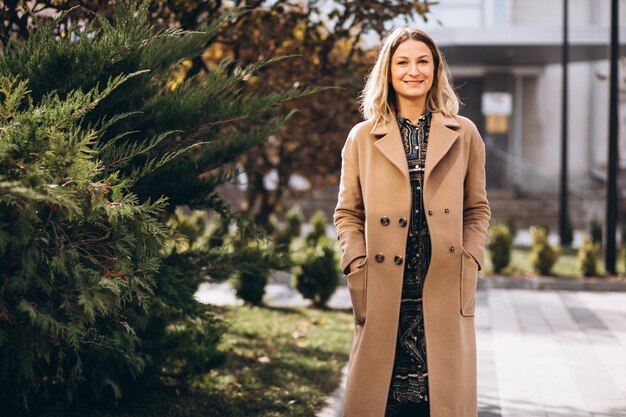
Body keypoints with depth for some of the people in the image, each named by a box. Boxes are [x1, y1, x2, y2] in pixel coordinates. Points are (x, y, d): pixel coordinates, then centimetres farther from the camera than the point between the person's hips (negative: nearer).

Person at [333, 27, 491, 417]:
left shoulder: (464, 135, 9)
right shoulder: (363, 138, 8)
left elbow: (478, 209, 14)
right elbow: (347, 214, 10)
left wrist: (470, 261, 0)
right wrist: (358, 266, -3)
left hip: (445, 293, 1)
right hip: (384, 295, 0)